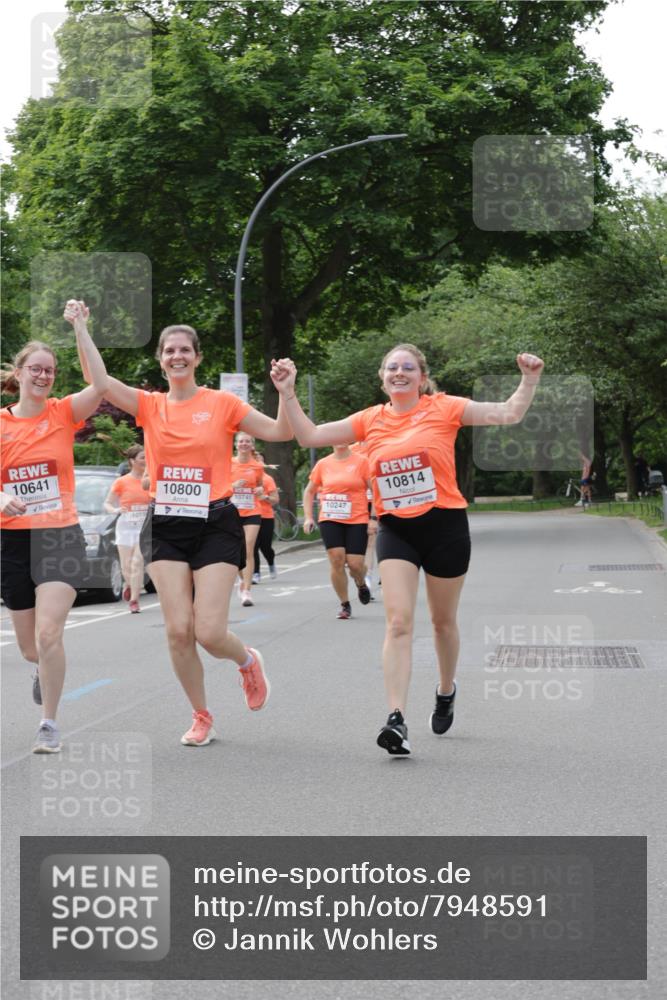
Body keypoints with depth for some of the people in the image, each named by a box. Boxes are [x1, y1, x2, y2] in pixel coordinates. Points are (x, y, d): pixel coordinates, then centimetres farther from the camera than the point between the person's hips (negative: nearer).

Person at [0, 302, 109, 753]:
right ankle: (45, 670, 51)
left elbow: (100, 384, -18)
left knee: (48, 633, -19)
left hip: (61, 536, -2)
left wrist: (78, 325, -18)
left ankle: (50, 724, -4)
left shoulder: (63, 413, -1)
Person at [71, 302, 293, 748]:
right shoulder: (150, 405, 7)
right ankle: (202, 717, 15)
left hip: (215, 524, -3)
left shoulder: (222, 403, 0)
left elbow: (280, 432, -4)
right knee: (178, 630, -5)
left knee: (209, 632, -11)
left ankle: (249, 662, 25)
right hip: (166, 526, 3)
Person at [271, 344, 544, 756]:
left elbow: (509, 414, -7)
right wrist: (288, 393, -1)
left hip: (445, 525, -1)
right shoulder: (371, 420, 4)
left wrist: (529, 379, -20)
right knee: (399, 621, -13)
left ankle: (446, 690, 41)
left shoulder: (444, 408, -4)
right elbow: (310, 436, 6)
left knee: (443, 620, 14)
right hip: (396, 531, 1)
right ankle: (397, 720, -18)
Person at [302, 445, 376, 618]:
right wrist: (308, 517, 7)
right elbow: (309, 491, 17)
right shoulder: (322, 464, 7)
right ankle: (344, 604, 7)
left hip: (357, 521, -2)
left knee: (355, 563, -8)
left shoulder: (361, 462, -2)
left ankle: (361, 584, 30)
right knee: (336, 561, -9)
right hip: (330, 521, 2)